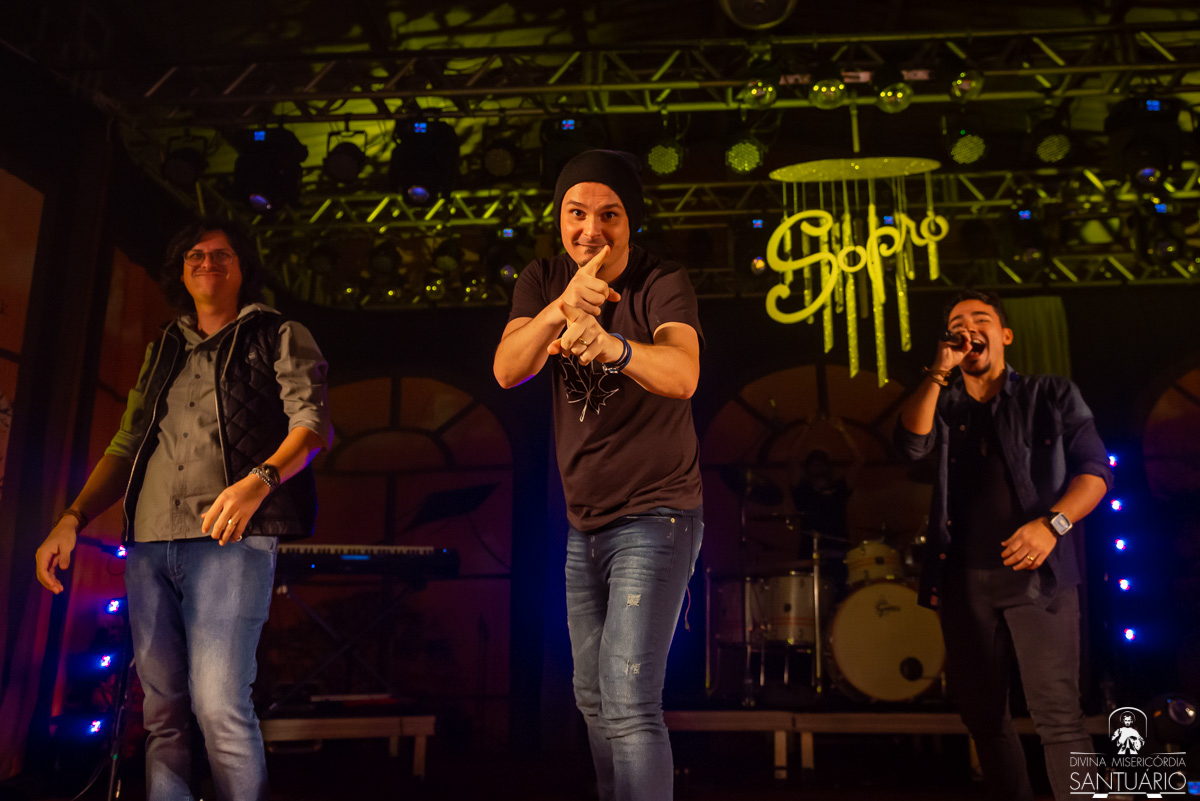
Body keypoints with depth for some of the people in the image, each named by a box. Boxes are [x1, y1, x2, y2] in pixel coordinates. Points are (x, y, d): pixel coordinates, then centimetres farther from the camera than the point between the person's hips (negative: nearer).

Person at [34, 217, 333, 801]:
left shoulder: (280, 337, 10)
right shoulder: (163, 351, 26)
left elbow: (313, 422, -4)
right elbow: (126, 446, 25)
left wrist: (260, 480, -23)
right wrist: (72, 518, 10)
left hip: (228, 536, -5)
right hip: (149, 540, 6)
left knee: (218, 703, -15)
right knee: (162, 708, 5)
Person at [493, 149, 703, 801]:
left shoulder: (662, 283, -13)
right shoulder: (542, 281, 0)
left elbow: (682, 375, -33)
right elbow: (507, 371, -18)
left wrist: (614, 345, -54)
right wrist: (562, 307, -36)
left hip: (653, 514, -6)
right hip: (582, 523, 6)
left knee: (629, 705, -15)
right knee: (592, 698, 19)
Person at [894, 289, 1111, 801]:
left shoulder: (1052, 396, 9)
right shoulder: (944, 406, 15)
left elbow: (1095, 469, 0)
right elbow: (911, 444, -5)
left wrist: (1053, 522, -16)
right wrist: (939, 371, -10)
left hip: (1037, 574, -3)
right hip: (965, 579, 4)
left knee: (1058, 716, -11)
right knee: (981, 714, 10)